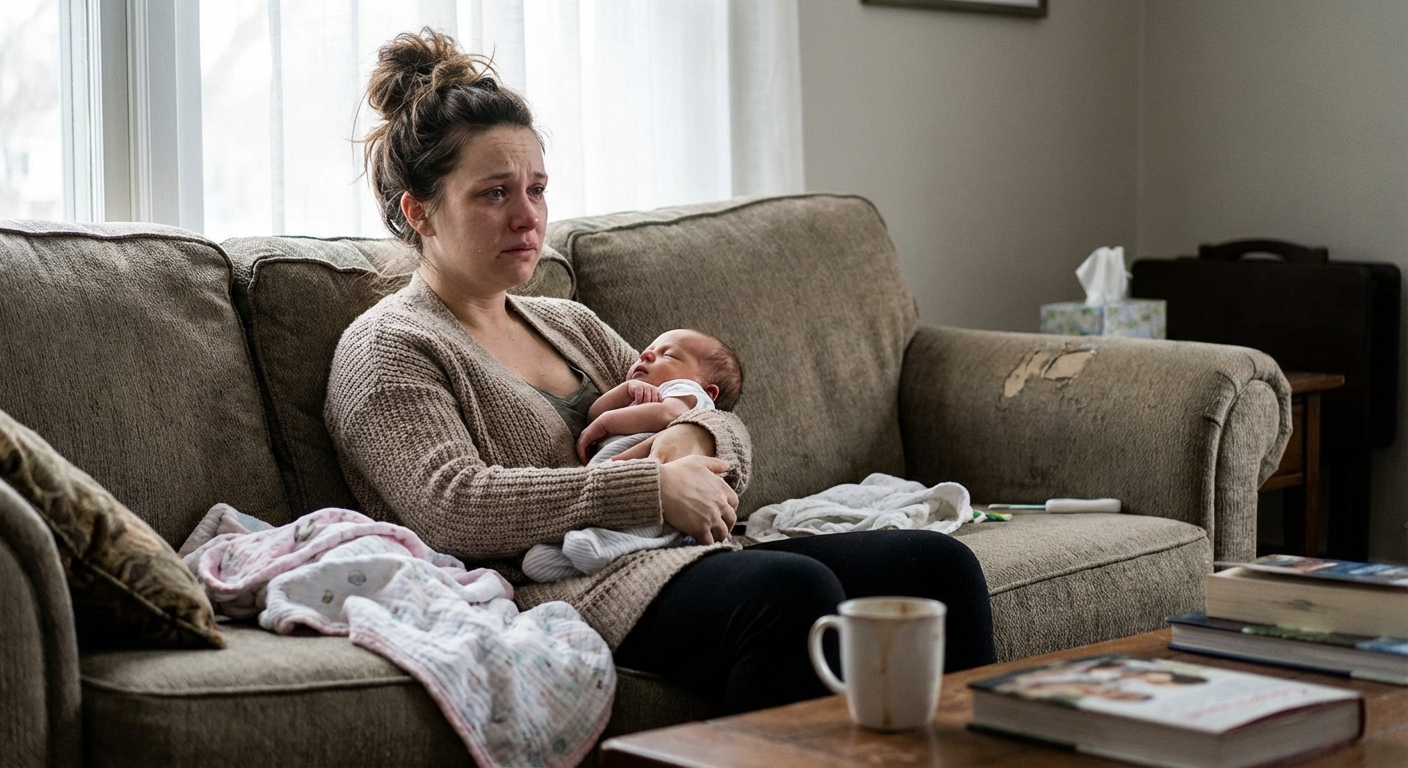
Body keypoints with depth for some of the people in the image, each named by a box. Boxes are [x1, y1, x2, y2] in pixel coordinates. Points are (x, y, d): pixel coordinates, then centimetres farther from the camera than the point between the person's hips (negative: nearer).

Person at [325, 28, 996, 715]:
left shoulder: (570, 324, 27)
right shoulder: (385, 349, 3)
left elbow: (731, 436, 25)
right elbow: (452, 508, -15)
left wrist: (692, 437, -2)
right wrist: (652, 488, -16)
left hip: (686, 560, 8)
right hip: (564, 594, -8)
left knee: (936, 563, -12)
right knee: (794, 591, -35)